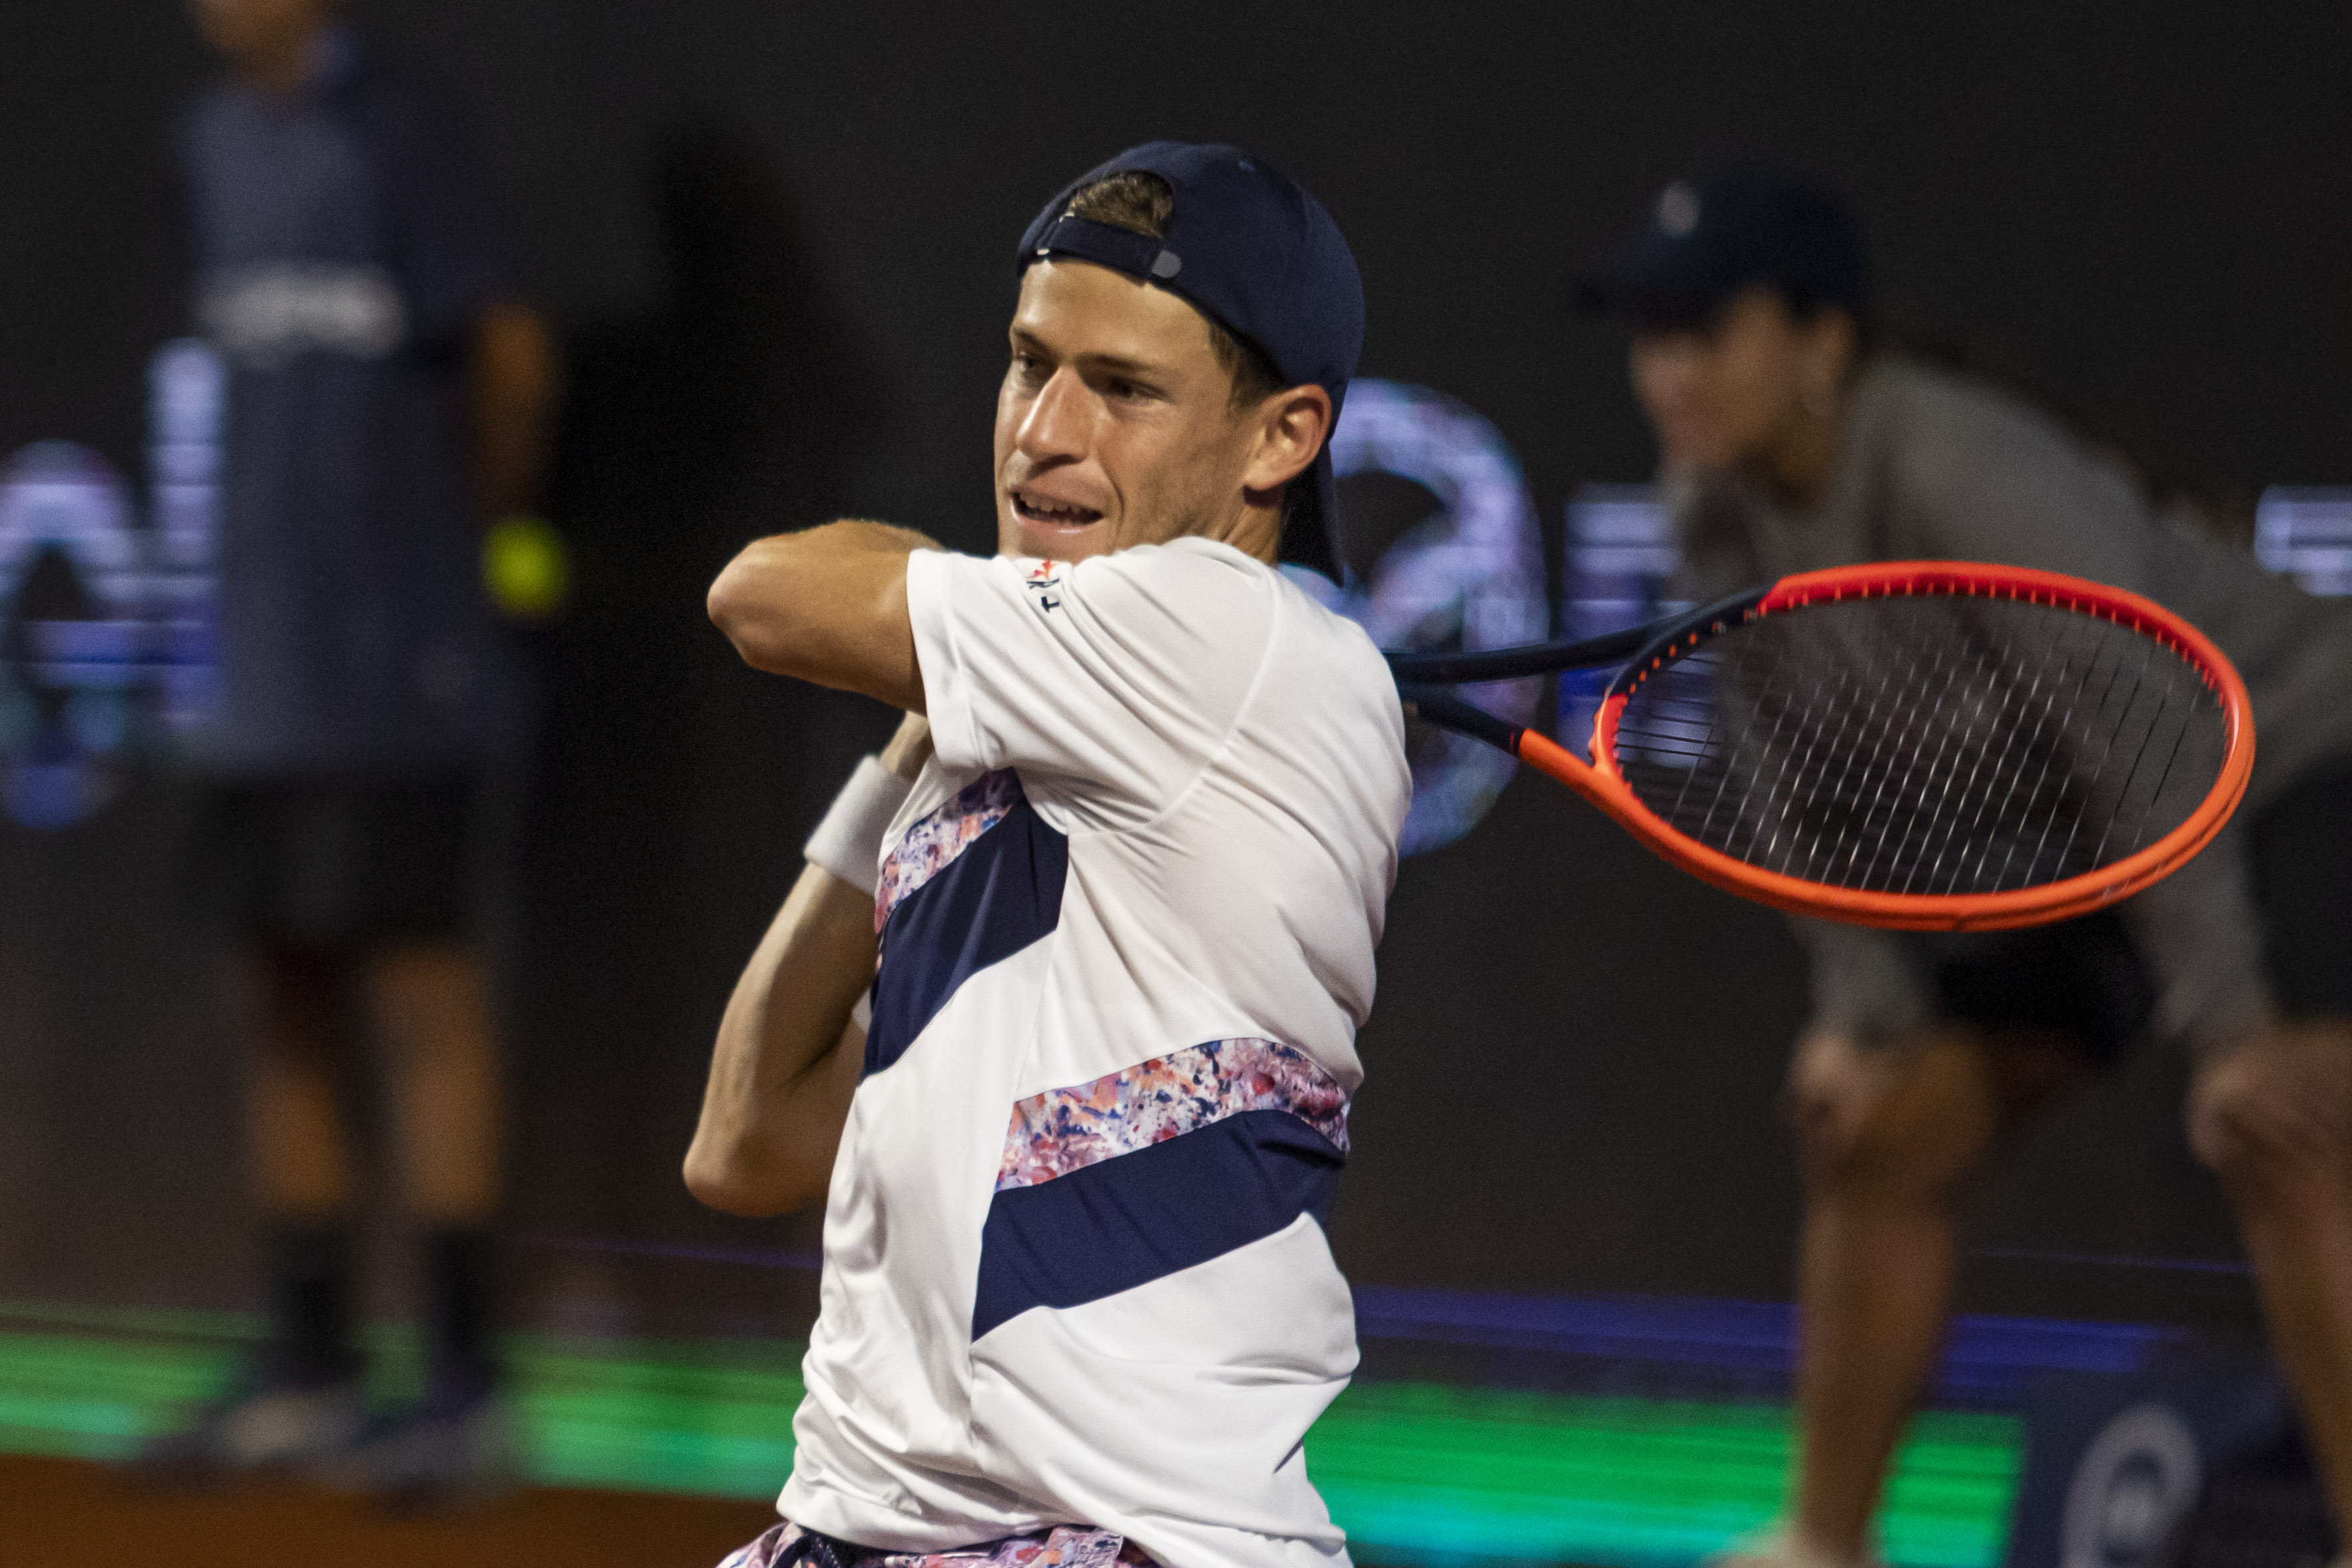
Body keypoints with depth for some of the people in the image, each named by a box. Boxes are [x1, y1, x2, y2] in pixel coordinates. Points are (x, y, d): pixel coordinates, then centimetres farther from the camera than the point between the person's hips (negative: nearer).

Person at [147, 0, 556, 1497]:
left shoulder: (399, 129, -10)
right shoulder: (219, 141, 14)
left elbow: (510, 350, -8)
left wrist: (470, 529, 5)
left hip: (399, 674, -8)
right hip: (266, 668, 8)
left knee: (424, 993, -6)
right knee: (289, 1000, 11)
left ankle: (470, 1384, -3)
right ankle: (310, 1372, 18)